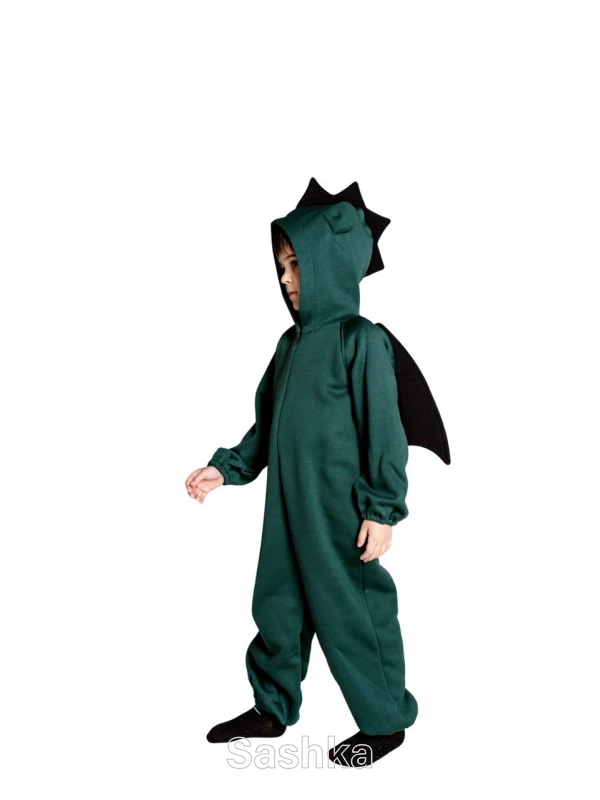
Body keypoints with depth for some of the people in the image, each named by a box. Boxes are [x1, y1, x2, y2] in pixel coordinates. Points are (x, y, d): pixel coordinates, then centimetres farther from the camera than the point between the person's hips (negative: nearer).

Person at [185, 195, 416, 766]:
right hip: (287, 507, 8)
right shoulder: (291, 343, 10)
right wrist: (226, 468, 5)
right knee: (277, 604, 16)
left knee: (352, 612, 4)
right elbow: (266, 424, 14)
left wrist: (383, 508, -15)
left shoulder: (359, 339, -12)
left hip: (341, 514, -7)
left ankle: (386, 721, 24)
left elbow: (384, 430, -14)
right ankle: (273, 708, 35)